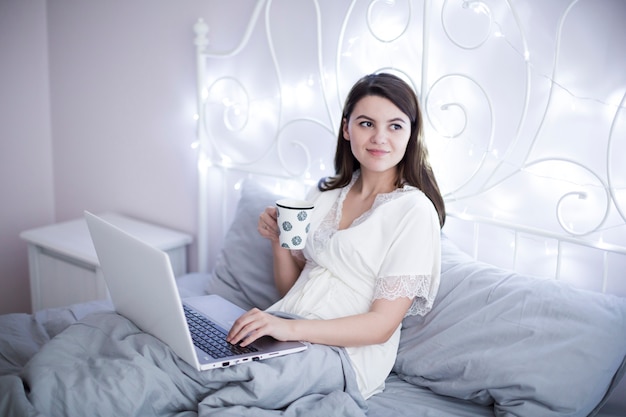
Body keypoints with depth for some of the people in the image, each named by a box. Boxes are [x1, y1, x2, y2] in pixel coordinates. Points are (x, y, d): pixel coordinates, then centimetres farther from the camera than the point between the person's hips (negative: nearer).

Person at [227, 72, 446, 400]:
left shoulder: (414, 210, -9)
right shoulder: (326, 192, 10)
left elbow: (382, 324, -15)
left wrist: (292, 328, -28)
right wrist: (279, 240, -5)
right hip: (286, 330, 6)